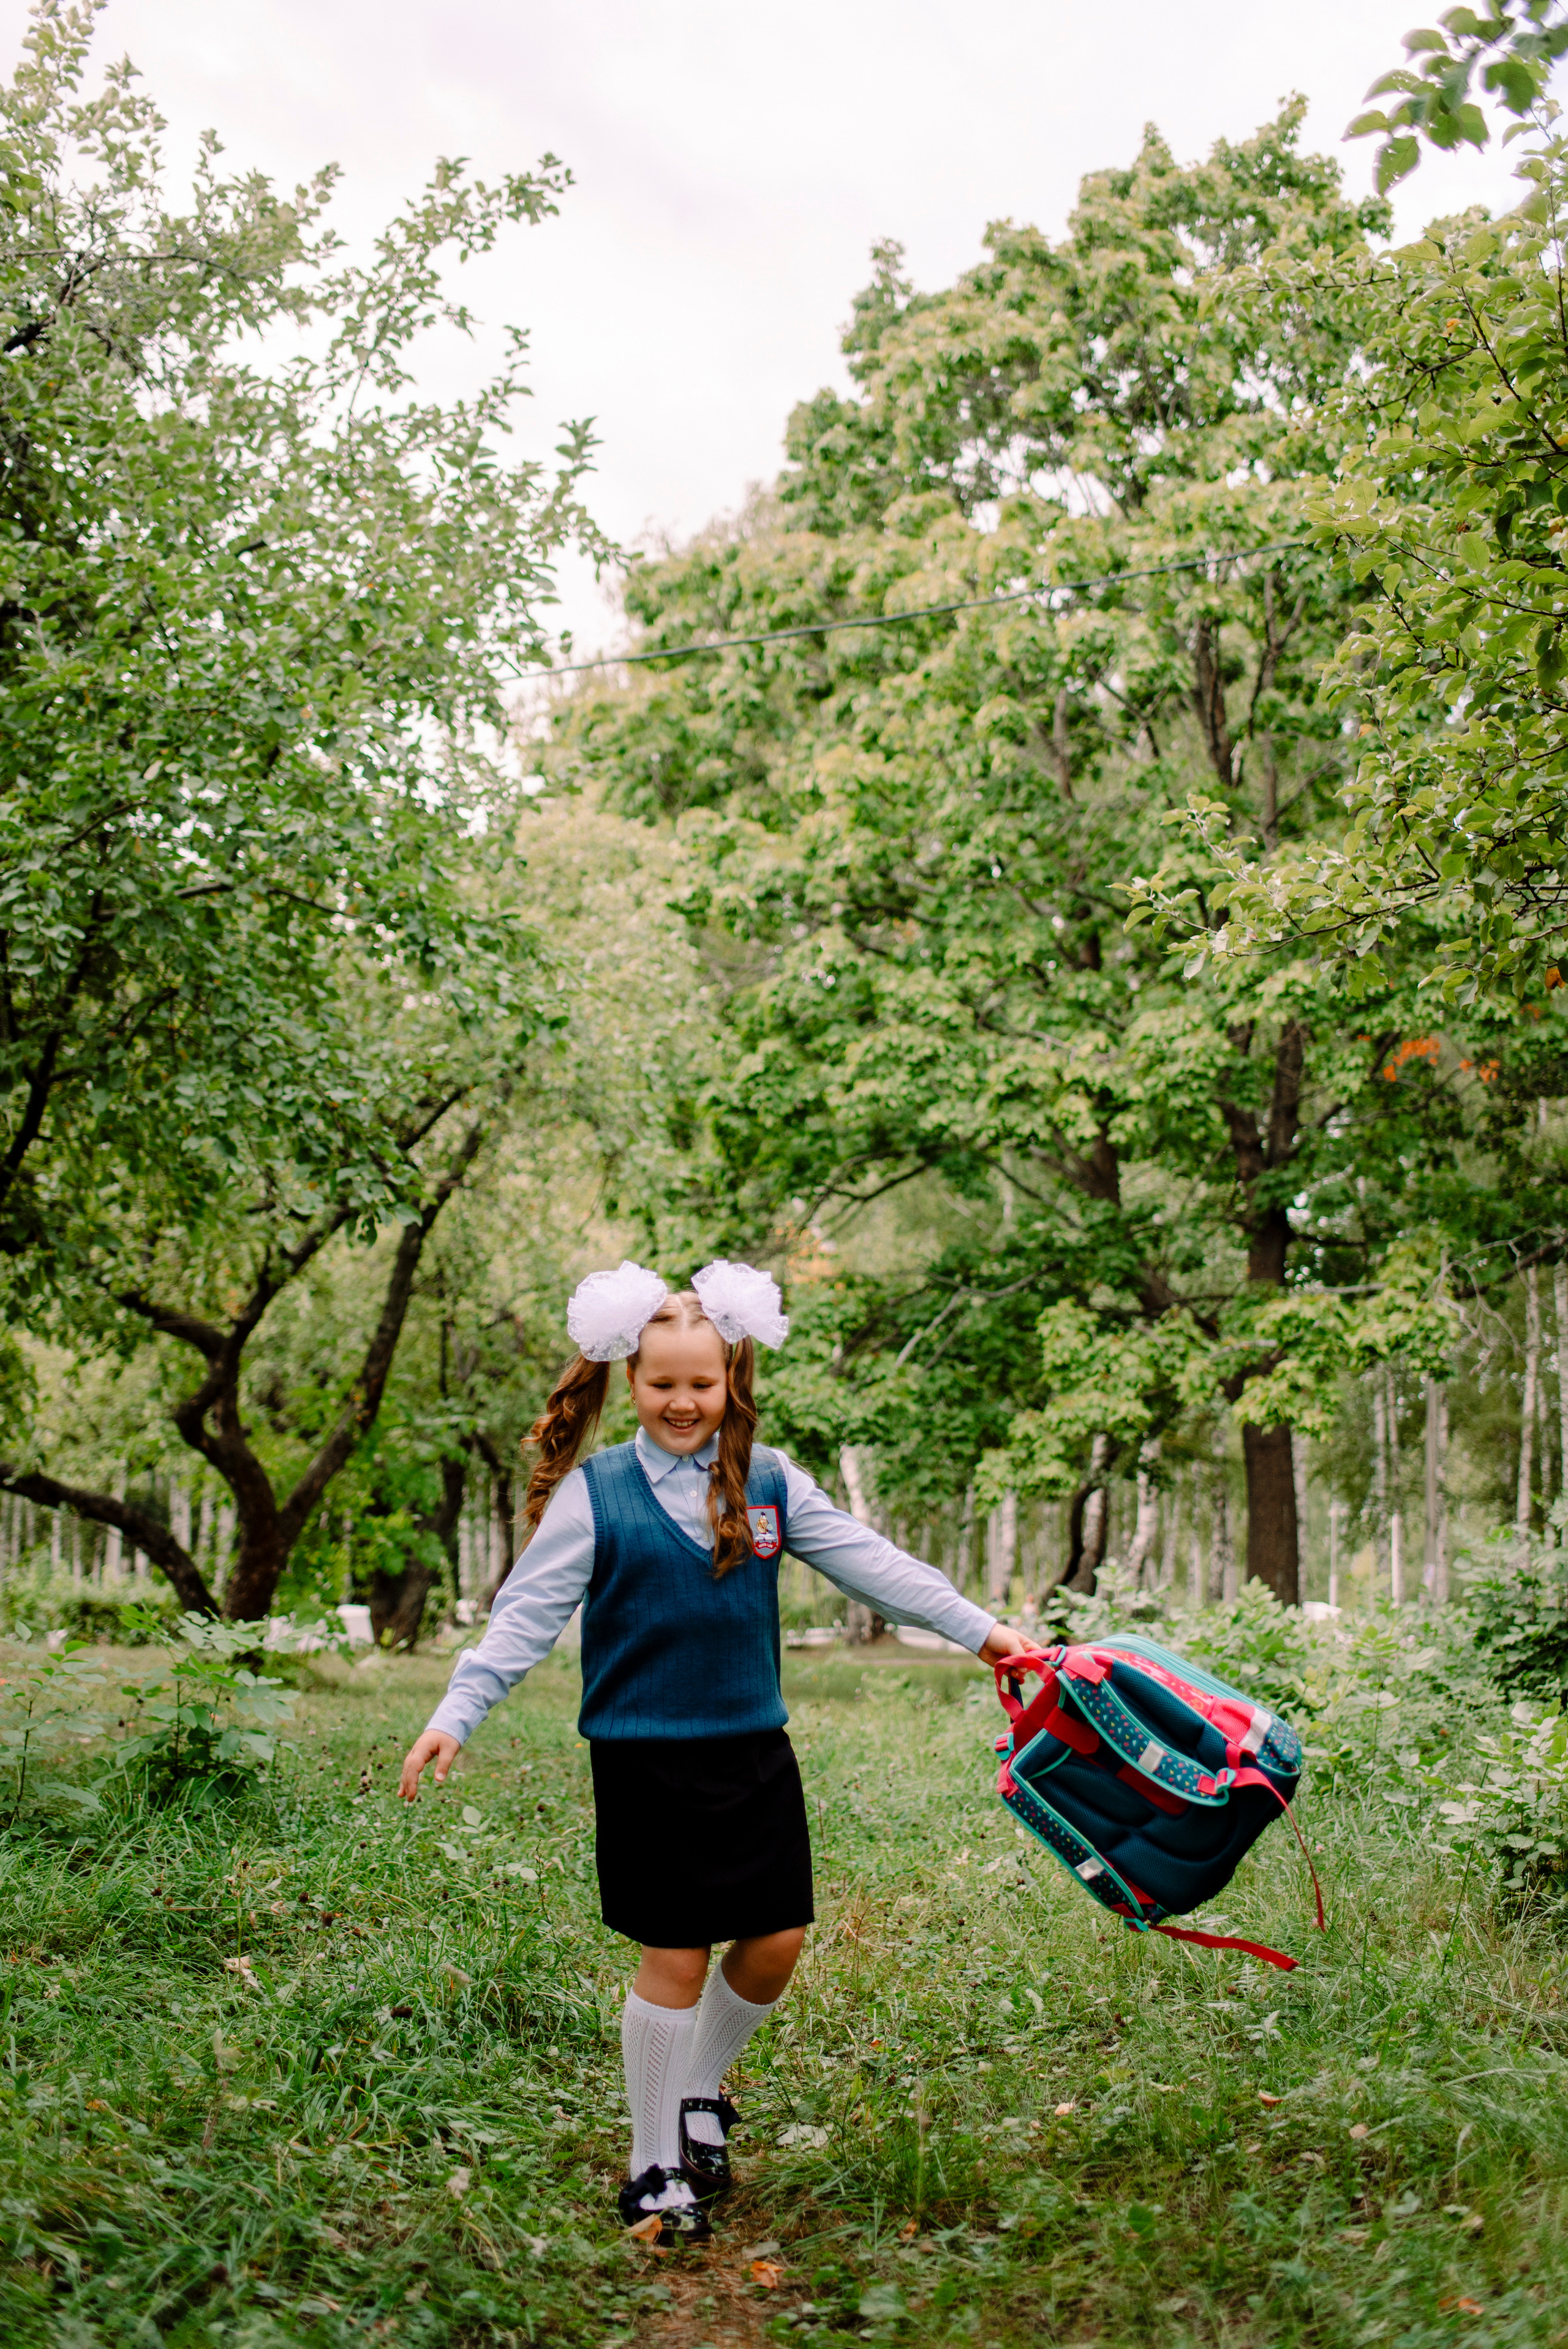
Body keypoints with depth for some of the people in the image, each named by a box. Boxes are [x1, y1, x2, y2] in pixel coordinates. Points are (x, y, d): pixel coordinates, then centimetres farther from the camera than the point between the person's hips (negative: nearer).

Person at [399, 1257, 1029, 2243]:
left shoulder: (771, 1482, 5)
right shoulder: (593, 1493, -4)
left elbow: (868, 1560, 4)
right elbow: (529, 1613, -6)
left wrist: (978, 1626, -2)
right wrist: (455, 1715, -14)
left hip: (754, 1746, 4)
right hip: (648, 1757, -4)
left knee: (776, 1943, 7)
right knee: (675, 1959, 1)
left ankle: (700, 2092, 34)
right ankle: (656, 2169, 20)